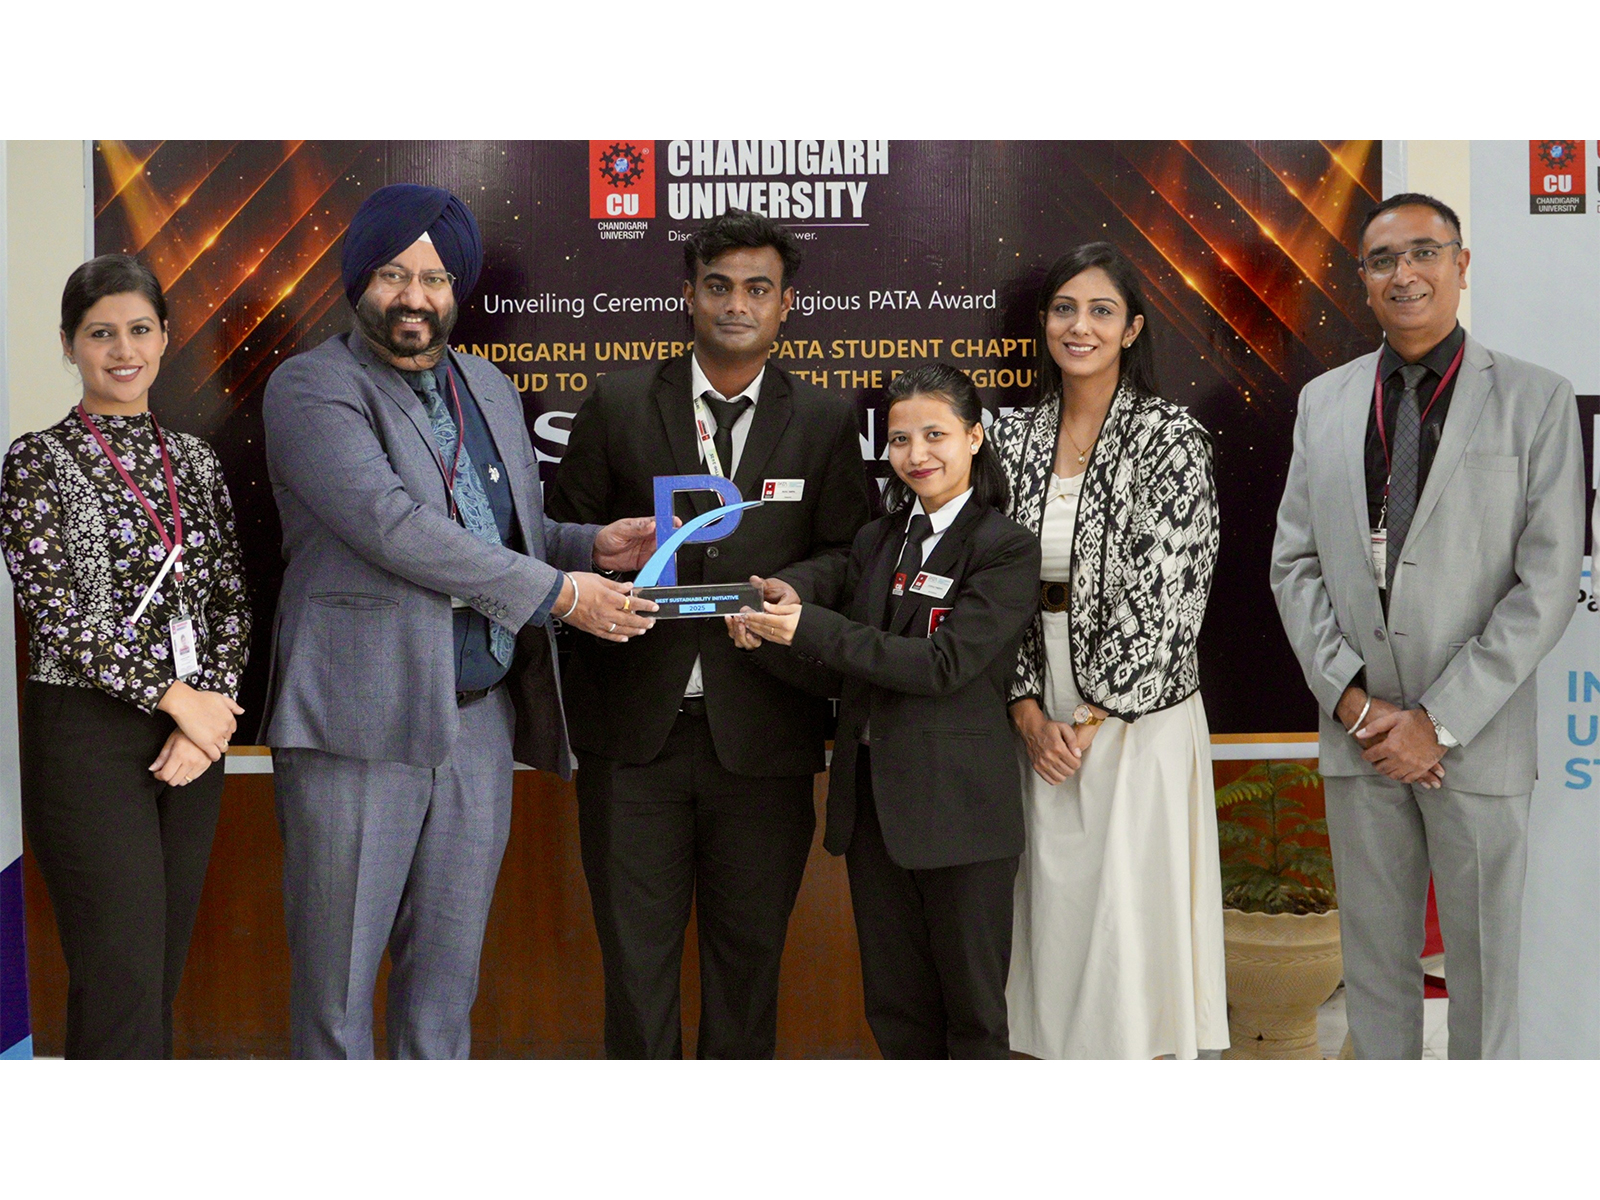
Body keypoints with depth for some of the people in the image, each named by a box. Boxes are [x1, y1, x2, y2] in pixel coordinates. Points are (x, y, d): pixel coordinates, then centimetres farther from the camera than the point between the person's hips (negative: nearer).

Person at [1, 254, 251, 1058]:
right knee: (122, 983, -6)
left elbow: (231, 601, 8)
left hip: (193, 739, 5)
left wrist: (210, 712, -7)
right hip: (90, 737, -5)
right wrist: (175, 699, -13)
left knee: (164, 972, 11)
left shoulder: (194, 459, 12)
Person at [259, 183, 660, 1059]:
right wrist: (557, 593, -16)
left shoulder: (490, 389, 15)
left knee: (447, 975, 14)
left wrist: (590, 546, 3)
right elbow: (392, 525, -19)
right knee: (336, 980, 3)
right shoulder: (310, 387, -6)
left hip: (479, 722, 6)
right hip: (362, 723, -6)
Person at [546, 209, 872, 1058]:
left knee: (750, 949, 12)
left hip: (761, 733, 1)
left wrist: (800, 587, -13)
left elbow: (849, 552, 8)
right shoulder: (617, 404, 5)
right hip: (634, 728, 0)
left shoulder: (825, 423, 6)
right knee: (635, 949, 5)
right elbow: (562, 533, 8)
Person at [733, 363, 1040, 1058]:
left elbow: (942, 665, -19)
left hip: (958, 807, -6)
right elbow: (834, 674, 10)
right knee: (894, 1007, 14)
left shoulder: (1007, 549, -8)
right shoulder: (877, 542, 12)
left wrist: (812, 629, -21)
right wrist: (765, 640, -9)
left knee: (972, 1008, 6)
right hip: (871, 796, 6)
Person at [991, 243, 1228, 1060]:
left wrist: (1092, 717, -12)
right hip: (1041, 720, 4)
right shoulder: (1015, 437, 7)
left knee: (1129, 908, 0)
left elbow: (1168, 593, -11)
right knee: (1054, 905, 8)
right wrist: (1029, 709, -5)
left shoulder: (1172, 438, -6)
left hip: (1137, 713, -4)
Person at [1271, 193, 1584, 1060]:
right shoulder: (1323, 401, 8)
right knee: (1373, 959, 13)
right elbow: (1294, 563, 6)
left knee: (1484, 964, 9)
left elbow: (1547, 584, -8)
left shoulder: (1536, 401, -3)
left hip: (1478, 738, -3)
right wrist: (1351, 700, -6)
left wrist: (1440, 721, -13)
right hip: (1357, 732, 3)